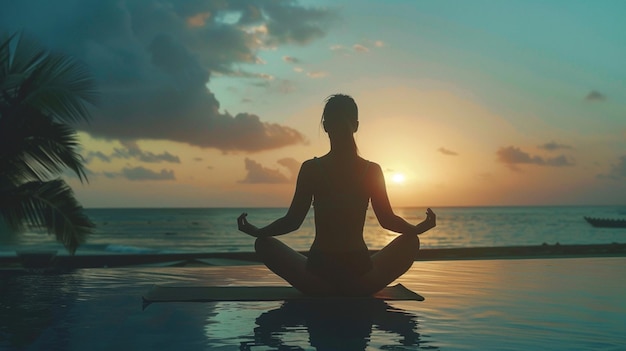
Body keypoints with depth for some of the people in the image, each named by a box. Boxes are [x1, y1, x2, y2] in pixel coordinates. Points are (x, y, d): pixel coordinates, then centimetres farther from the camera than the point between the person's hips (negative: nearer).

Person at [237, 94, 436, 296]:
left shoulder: (310, 169, -7)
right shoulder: (372, 171, -4)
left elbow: (293, 222, -3)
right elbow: (387, 221, 1)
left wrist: (256, 232, 12)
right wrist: (418, 228, 19)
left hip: (318, 277, -1)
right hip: (360, 279, 1)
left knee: (264, 244, 21)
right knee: (410, 241, 24)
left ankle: (324, 289, 18)